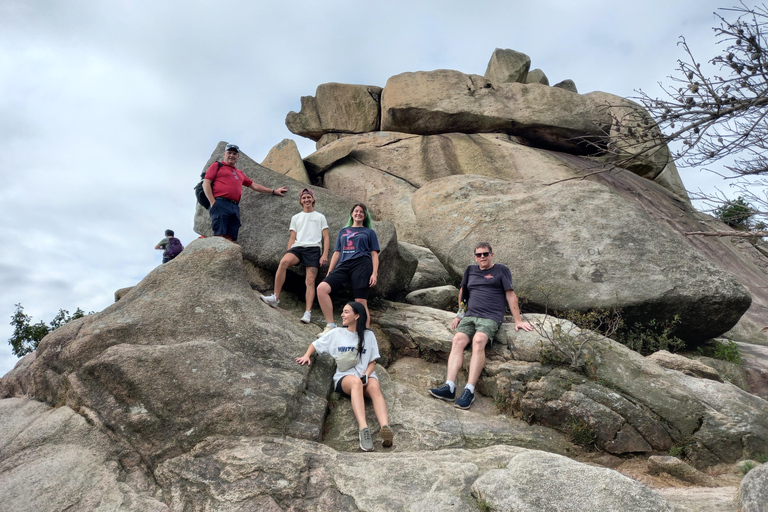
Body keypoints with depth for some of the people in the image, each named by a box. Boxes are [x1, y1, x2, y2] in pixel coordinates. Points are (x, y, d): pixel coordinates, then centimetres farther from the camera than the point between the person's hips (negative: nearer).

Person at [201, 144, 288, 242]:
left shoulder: (240, 173, 30)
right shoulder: (217, 166, 15)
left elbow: (254, 186, 37)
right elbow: (206, 184, 5)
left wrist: (274, 191, 38)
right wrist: (213, 202, -8)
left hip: (235, 207, 5)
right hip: (220, 204, -5)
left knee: (229, 238, -7)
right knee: (219, 235, -17)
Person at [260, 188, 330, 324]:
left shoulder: (320, 217, 18)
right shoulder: (296, 218, 25)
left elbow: (326, 238, 11)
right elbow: (292, 238, 20)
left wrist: (325, 255, -3)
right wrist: (288, 255, 6)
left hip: (313, 248, -1)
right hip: (298, 247, 2)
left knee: (310, 281, -15)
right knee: (283, 262, -31)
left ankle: (308, 312, -20)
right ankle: (275, 298, -28)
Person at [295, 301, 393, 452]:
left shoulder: (368, 335, 13)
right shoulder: (336, 333, 15)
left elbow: (372, 362, 11)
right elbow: (315, 344, 22)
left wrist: (366, 375, -9)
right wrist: (306, 356, 0)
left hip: (366, 375, 1)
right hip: (344, 377, -1)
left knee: (375, 387, -36)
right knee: (356, 382, -38)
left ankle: (385, 428, -58)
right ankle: (363, 429, -56)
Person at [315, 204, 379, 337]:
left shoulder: (369, 232, 19)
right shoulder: (343, 231, 27)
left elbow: (374, 254, 11)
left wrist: (374, 273, -4)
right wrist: (329, 273, 15)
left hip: (361, 265, -3)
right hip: (343, 266, 3)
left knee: (360, 302, -11)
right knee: (322, 288, -20)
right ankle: (330, 325, -16)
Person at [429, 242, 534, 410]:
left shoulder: (501, 270, 11)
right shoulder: (470, 270, 24)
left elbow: (510, 295, 6)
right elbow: (463, 291, 33)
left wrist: (518, 320, 0)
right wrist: (459, 315, 27)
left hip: (491, 317, -4)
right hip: (469, 316, 4)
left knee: (478, 340, -33)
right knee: (458, 340, -25)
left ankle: (469, 391, -38)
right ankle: (449, 387, -37)